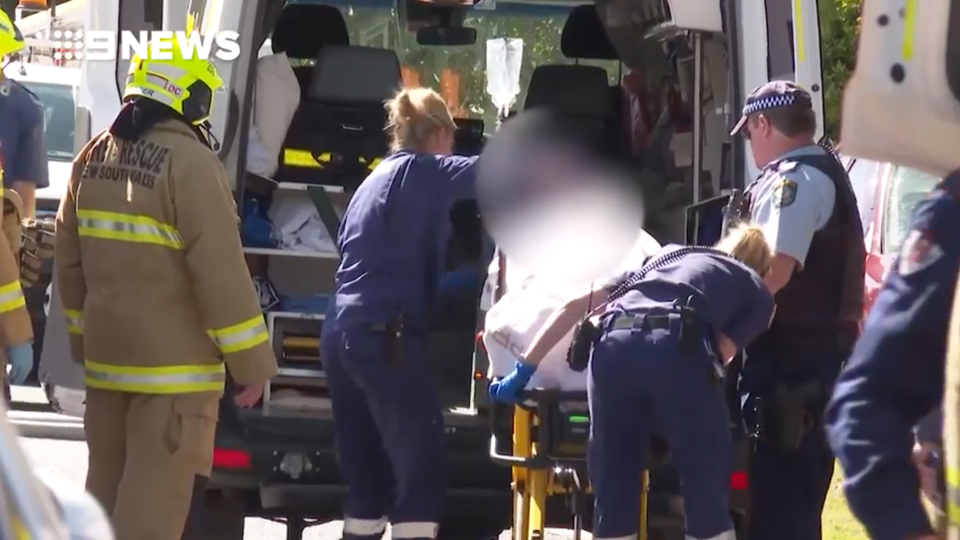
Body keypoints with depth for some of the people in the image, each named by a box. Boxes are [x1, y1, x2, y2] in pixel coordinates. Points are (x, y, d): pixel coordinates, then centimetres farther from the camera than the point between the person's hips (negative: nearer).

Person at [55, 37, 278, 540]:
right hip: (173, 366, -8)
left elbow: (69, 262, 15)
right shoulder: (188, 163, -16)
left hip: (106, 357, 8)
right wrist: (253, 363, -11)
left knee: (107, 494, 16)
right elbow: (221, 272, -18)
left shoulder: (94, 157, 8)